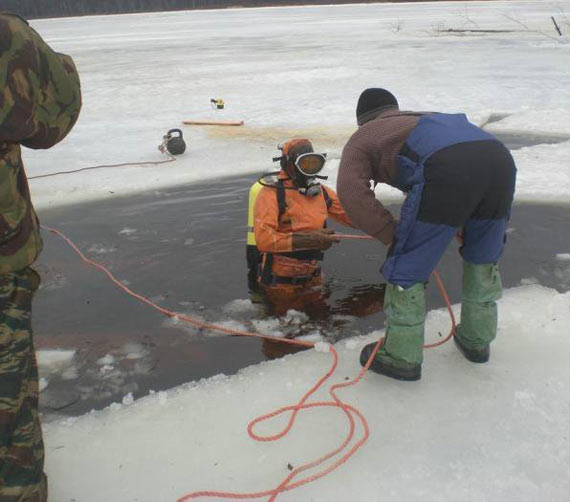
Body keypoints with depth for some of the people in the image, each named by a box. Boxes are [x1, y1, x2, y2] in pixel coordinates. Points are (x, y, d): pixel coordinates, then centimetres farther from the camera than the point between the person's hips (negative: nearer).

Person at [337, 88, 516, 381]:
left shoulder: (362, 137, 25)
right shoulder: (424, 118, 43)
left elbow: (351, 192, 5)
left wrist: (391, 234, 9)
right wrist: (458, 222, 32)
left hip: (447, 168, -7)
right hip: (499, 157, 7)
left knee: (406, 266, 7)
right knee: (483, 260, 25)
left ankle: (402, 357, 17)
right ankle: (477, 341, 41)